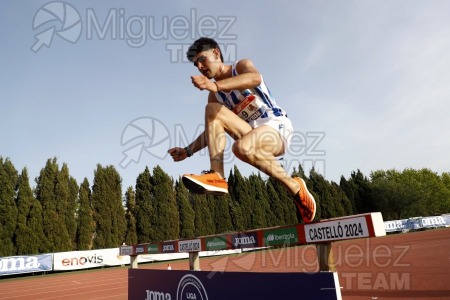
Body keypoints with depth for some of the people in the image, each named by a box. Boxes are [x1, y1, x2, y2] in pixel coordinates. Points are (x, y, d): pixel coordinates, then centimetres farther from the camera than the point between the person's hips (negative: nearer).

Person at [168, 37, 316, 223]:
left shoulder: (241, 66, -1)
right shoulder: (215, 95, 15)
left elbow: (255, 78, -27)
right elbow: (212, 130, 17)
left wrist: (215, 85, -40)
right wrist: (188, 151, 5)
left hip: (277, 128, -5)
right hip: (253, 134, 6)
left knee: (242, 147, -36)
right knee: (212, 110, -12)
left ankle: (295, 188, -18)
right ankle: (217, 177, -25)